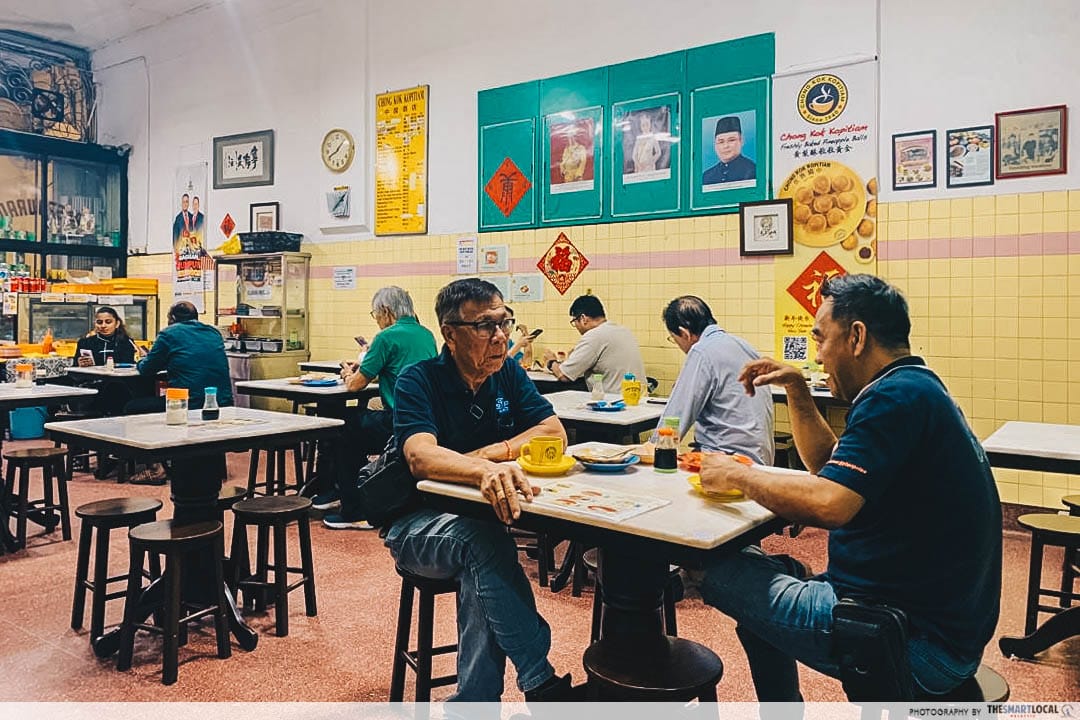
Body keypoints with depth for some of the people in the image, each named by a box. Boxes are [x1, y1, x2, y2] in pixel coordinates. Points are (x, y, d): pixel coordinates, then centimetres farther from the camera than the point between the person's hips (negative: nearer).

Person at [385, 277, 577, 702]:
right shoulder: (419, 380, -13)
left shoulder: (509, 375, 2)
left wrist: (491, 453, -19)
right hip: (418, 527, -4)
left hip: (478, 525, 4)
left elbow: (554, 434, -6)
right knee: (483, 537, -34)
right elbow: (420, 456, -29)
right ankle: (544, 686, -28)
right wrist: (484, 470, -48)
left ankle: (473, 702, -12)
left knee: (482, 574, -29)